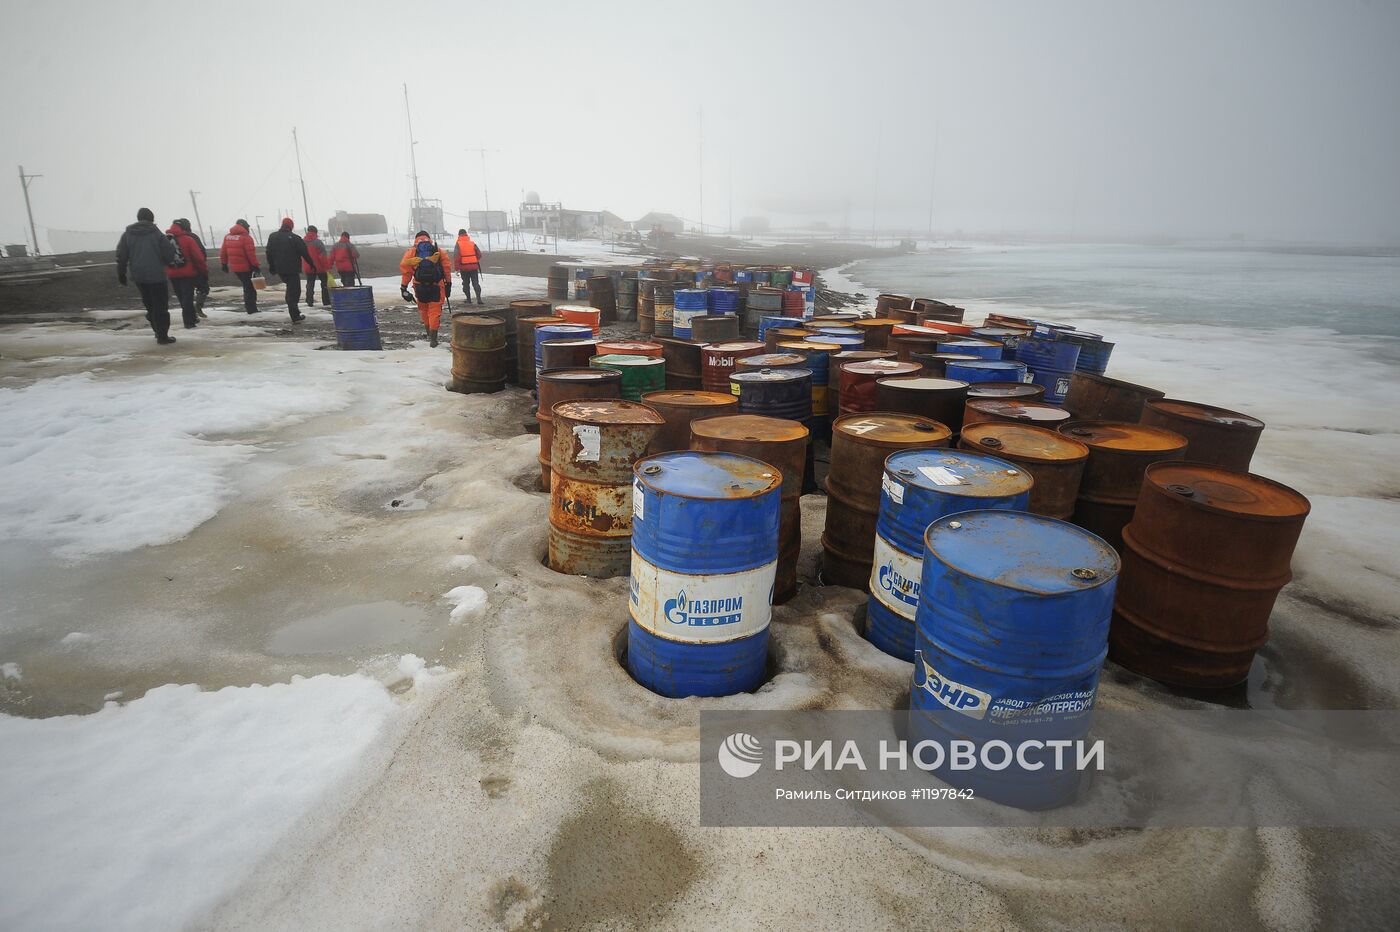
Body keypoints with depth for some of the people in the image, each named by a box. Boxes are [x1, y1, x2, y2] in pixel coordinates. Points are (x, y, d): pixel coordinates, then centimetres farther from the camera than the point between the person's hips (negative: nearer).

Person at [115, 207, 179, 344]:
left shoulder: (127, 234, 6)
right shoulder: (156, 233, -8)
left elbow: (121, 256, 8)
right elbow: (168, 254, -9)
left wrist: (121, 275, 15)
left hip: (138, 276, 5)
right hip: (156, 276, -5)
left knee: (149, 304, 20)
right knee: (160, 306, -2)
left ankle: (159, 331, 25)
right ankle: (162, 336, -4)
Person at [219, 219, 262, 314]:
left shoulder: (227, 237, 10)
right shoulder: (246, 237, -13)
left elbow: (223, 252, 13)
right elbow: (251, 253, -19)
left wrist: (224, 264, 21)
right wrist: (256, 266, -15)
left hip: (235, 267, 7)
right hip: (246, 267, -7)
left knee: (246, 285, 21)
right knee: (250, 287, 1)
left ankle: (249, 305, 23)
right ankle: (251, 309, 3)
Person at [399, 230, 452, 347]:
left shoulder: (411, 252, 8)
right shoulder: (438, 251, 9)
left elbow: (405, 268, 2)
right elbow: (447, 267, 4)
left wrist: (403, 287, 5)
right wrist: (448, 284, 8)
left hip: (420, 286, 1)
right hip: (436, 285, -1)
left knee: (423, 309, 20)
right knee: (435, 310, 1)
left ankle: (429, 332, 29)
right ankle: (433, 337, -6)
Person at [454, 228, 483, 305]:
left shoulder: (458, 244, -4)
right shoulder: (472, 243, 2)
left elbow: (457, 257, -10)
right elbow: (479, 254, 2)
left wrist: (457, 268, -6)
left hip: (464, 268, -1)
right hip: (474, 267, 1)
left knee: (466, 284, 11)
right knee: (476, 283, 2)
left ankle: (468, 299, 13)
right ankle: (478, 298, -10)